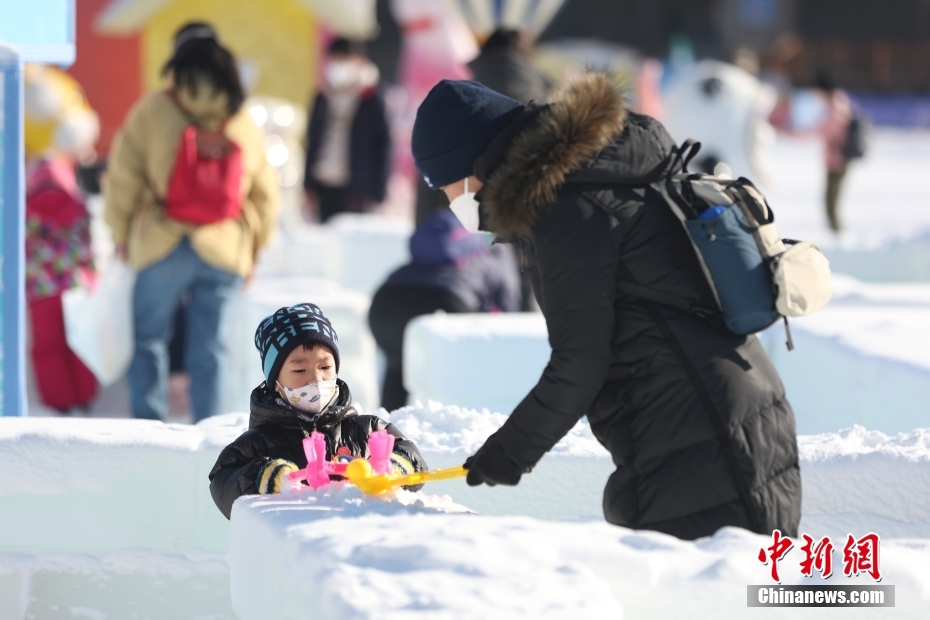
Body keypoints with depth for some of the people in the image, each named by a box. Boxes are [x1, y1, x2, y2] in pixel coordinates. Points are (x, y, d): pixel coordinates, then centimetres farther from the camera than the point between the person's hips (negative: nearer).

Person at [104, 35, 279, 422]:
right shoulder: (245, 125, 9)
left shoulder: (153, 111, -2)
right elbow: (265, 197, 13)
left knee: (149, 339, 7)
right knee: (207, 347, 7)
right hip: (226, 251, 3)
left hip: (163, 245, -3)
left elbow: (123, 178, -3)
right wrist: (252, 253, 23)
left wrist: (121, 235, 8)